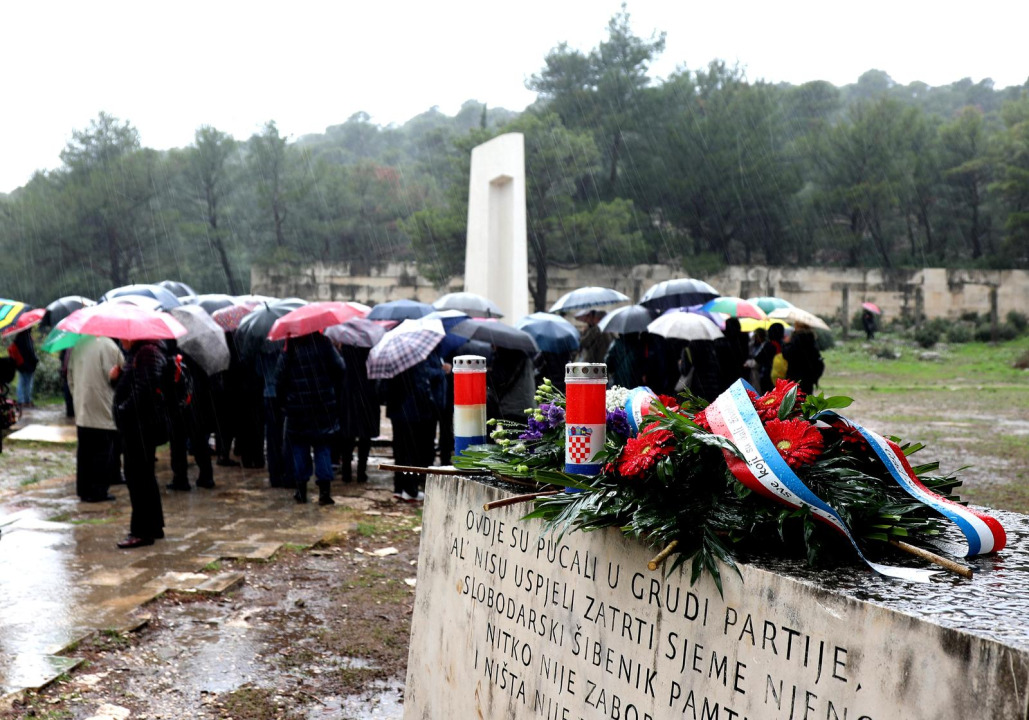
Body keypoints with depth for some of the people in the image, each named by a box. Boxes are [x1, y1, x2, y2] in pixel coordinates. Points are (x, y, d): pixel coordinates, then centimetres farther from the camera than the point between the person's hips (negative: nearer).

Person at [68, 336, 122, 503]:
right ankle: (97, 490, 1)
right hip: (103, 409, -6)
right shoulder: (107, 345, -16)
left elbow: (70, 378, 11)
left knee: (84, 451, 12)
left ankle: (83, 489, 18)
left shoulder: (75, 346, 3)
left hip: (81, 409, 6)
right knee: (102, 451, 1)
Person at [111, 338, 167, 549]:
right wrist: (116, 377, 4)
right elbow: (126, 387, 23)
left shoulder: (148, 353, -14)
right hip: (132, 425, 11)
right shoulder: (133, 354, 19)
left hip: (143, 425, -11)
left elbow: (144, 389, -23)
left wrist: (124, 409, -17)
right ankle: (154, 526, 25)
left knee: (138, 476, -7)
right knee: (143, 476, 16)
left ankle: (142, 531, -3)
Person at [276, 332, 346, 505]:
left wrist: (283, 401, 10)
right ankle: (325, 489, -2)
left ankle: (301, 490, 12)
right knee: (323, 447, 6)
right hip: (324, 406, 1)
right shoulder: (323, 343, -4)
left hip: (297, 408, -1)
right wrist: (335, 390, 12)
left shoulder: (289, 349, -5)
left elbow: (280, 379, -4)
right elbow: (340, 369, -3)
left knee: (299, 447, 10)